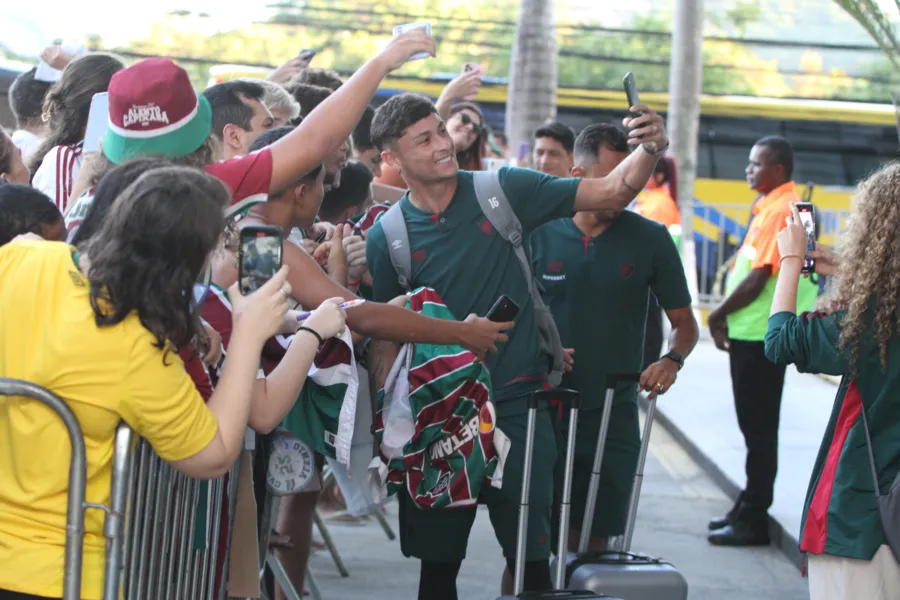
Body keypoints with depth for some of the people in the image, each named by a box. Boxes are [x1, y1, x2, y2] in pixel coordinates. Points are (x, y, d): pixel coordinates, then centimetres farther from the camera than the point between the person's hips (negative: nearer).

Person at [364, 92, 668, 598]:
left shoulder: (503, 190, -4)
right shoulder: (387, 238, -2)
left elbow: (610, 193, -4)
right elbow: (383, 340, 3)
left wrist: (650, 151, -23)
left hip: (518, 402, -1)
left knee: (530, 556, -2)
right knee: (437, 559, 10)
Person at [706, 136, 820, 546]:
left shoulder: (781, 210, -17)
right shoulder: (768, 208, 15)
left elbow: (758, 278, -22)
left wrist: (718, 315, -11)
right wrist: (727, 318, 11)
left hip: (761, 336, -10)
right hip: (750, 332, 10)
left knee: (758, 429, -4)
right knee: (754, 426, 16)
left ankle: (753, 520, 1)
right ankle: (749, 508, 25)